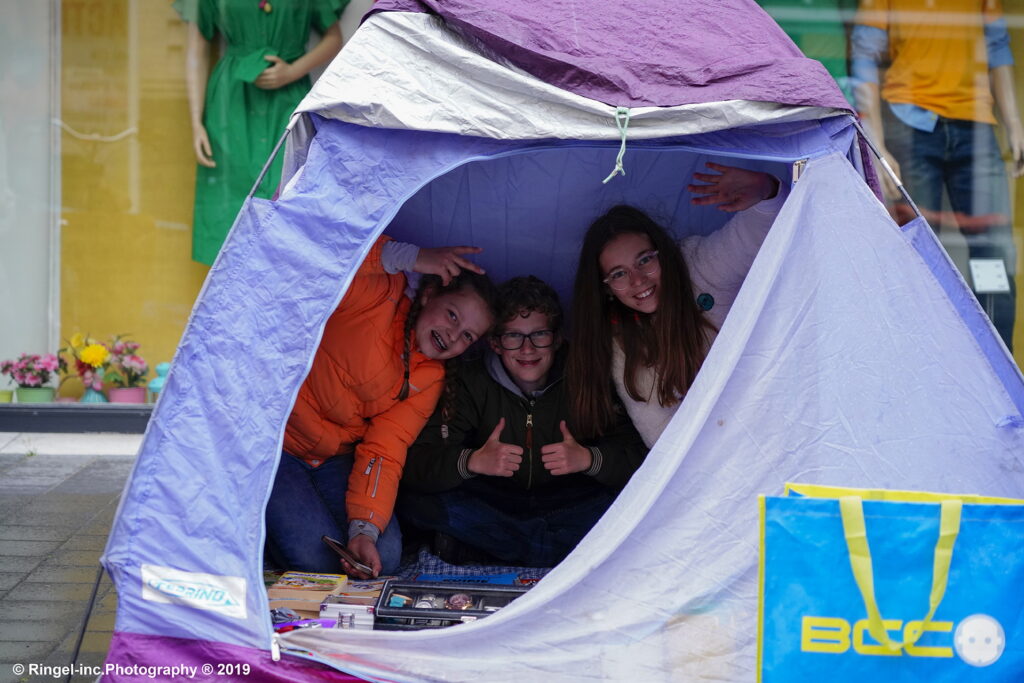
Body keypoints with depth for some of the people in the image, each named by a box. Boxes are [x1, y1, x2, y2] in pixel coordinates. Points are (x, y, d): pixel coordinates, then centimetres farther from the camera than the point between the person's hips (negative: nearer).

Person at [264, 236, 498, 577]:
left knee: (383, 556, -11)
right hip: (270, 443, -6)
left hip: (332, 459, 6)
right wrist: (412, 258, -29)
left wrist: (364, 530, -24)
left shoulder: (430, 380, 0)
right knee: (317, 559, -20)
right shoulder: (378, 295, -15)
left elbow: (383, 453, -8)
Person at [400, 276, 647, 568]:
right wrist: (472, 461, -36)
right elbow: (413, 464, -17)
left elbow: (638, 455, -14)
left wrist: (589, 459, -33)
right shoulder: (472, 382, -8)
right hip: (492, 505, 0)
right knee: (415, 500, -28)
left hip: (566, 505, 0)